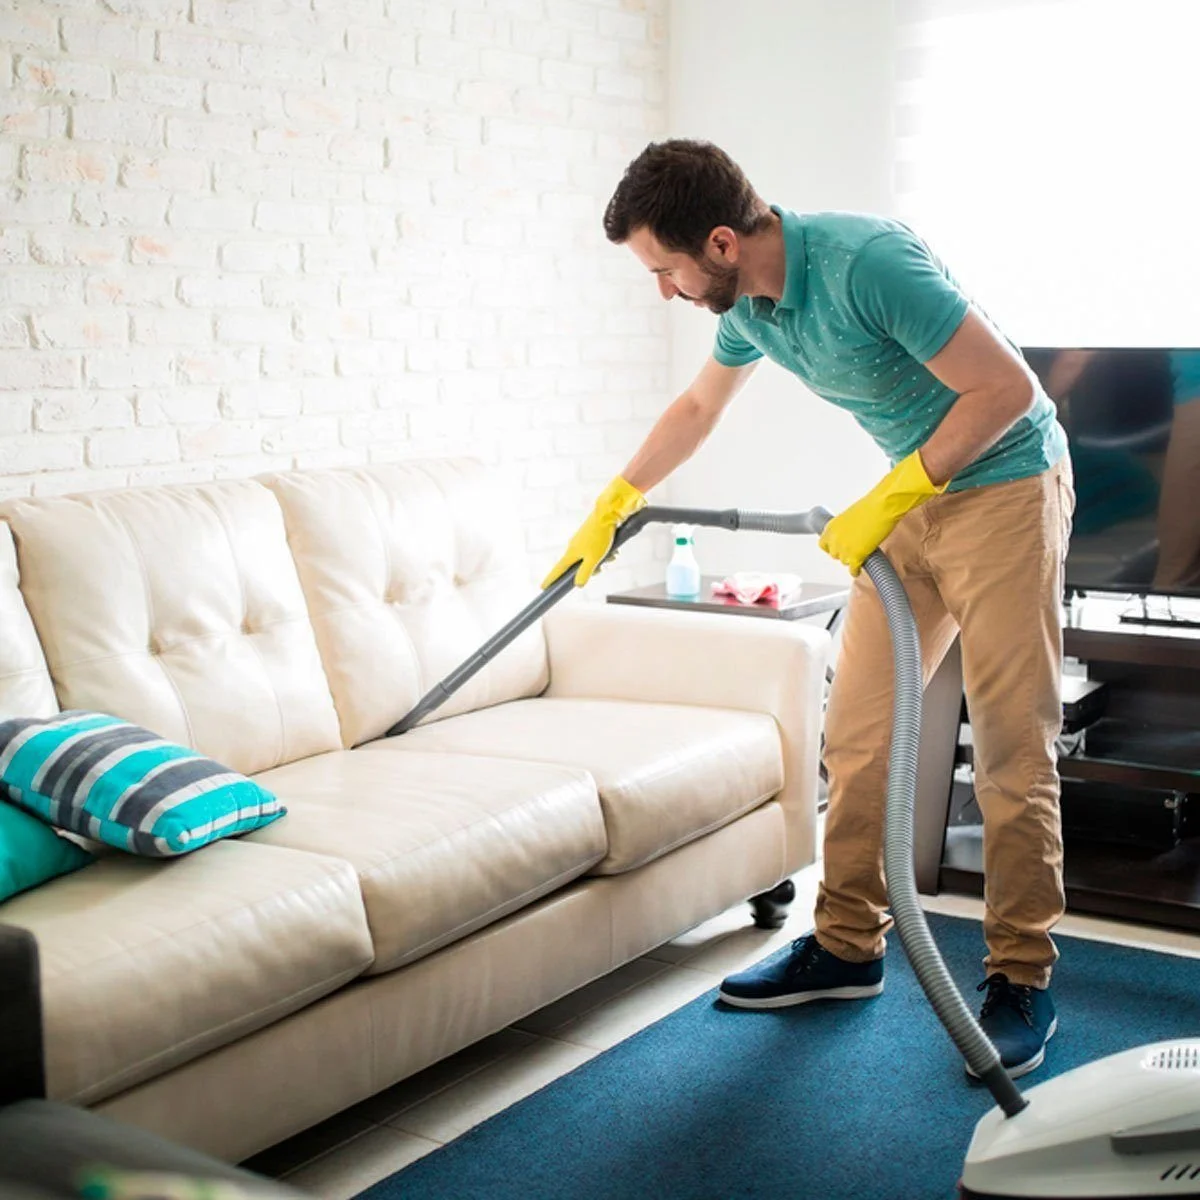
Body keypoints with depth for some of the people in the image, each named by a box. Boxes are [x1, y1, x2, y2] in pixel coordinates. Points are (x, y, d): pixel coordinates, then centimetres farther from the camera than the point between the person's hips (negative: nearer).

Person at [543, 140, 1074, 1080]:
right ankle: (848, 947, 19)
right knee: (856, 732, 6)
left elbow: (1005, 385, -24)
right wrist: (610, 510, 26)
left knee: (1012, 747, -6)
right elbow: (698, 409, 19)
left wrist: (887, 499, -21)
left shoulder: (866, 262, -27)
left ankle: (1022, 978, 6)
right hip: (913, 500, 8)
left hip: (1004, 484, -8)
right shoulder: (747, 302, 0)